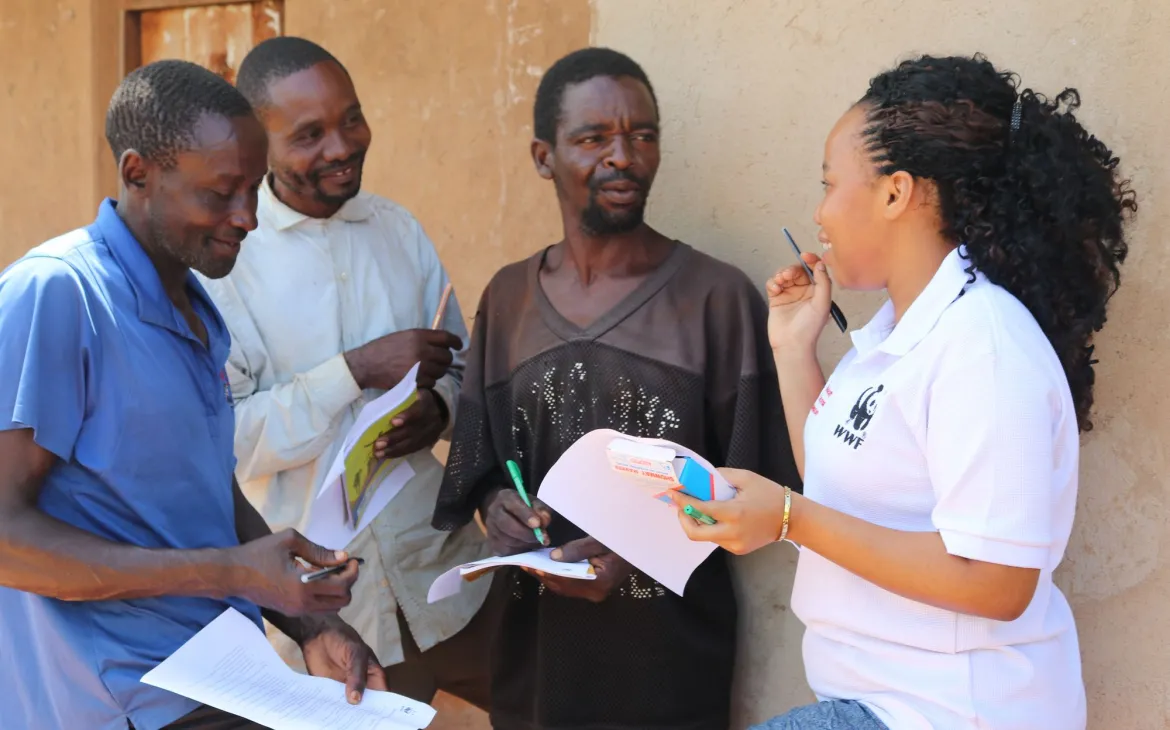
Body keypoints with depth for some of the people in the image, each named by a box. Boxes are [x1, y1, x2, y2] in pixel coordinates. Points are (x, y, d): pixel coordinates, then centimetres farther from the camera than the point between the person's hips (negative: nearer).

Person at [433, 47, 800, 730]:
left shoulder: (719, 297, -9)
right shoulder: (508, 297, 4)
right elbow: (478, 467, 12)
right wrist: (497, 506, -8)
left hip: (669, 650, -3)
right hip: (533, 642, 4)